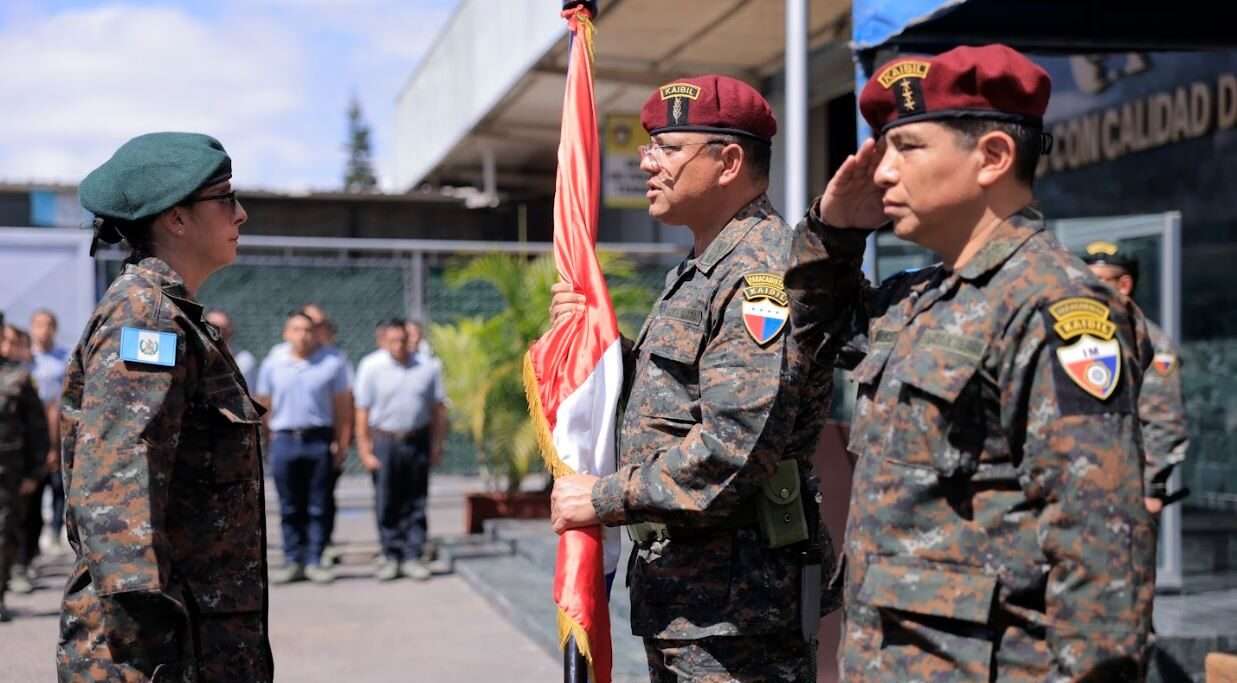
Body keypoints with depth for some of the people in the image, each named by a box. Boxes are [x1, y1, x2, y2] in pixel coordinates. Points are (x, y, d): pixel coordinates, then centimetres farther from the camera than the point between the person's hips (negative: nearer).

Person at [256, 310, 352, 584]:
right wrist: (269, 439, 2)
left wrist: (341, 443, -5)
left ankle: (314, 561, 10)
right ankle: (292, 561, 13)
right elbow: (263, 405, 10)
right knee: (290, 507, 6)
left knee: (318, 506, 3)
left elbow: (342, 406, 0)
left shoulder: (332, 363, 1)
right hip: (284, 440, 2)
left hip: (319, 440, -1)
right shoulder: (272, 364, 7)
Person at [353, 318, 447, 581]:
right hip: (384, 441, -1)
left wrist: (436, 446, 1)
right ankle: (390, 555, 13)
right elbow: (362, 411, -2)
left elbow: (438, 408, 5)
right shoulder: (371, 367, -3)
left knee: (415, 503, 5)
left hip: (417, 441, 1)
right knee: (387, 504, 2)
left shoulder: (428, 367, 1)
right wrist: (364, 450, -6)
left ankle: (413, 557, 12)